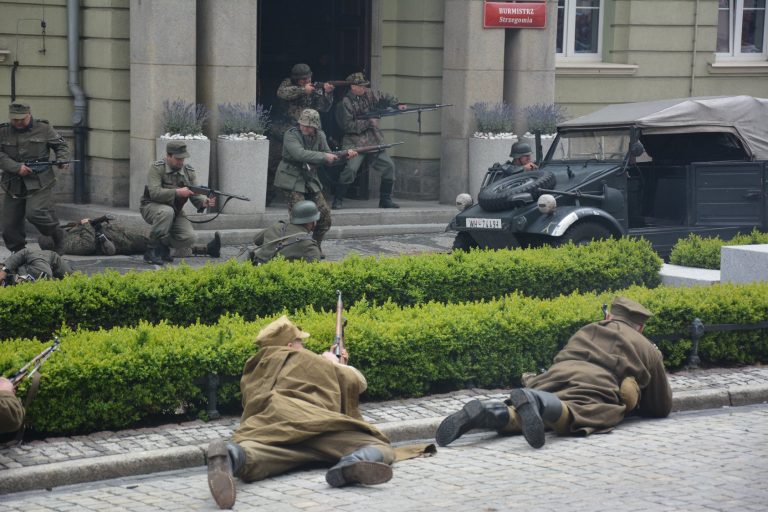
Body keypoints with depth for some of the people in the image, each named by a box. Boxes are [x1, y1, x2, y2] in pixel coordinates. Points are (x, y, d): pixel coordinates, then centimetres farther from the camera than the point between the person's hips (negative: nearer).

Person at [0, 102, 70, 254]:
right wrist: (16, 167, -20)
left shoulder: (43, 129, 2)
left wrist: (62, 159, -8)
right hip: (13, 184, 3)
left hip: (40, 184, -3)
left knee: (35, 213, -23)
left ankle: (58, 236, 2)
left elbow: (61, 145, 12)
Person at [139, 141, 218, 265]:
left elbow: (196, 196, -5)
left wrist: (205, 202, -29)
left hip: (175, 212, 5)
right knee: (167, 212, -39)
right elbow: (154, 193, -28)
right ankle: (152, 249, -24)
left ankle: (163, 245, 13)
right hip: (152, 207, -5)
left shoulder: (189, 171, 0)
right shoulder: (156, 168, -15)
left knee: (189, 238, -19)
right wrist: (178, 192, -36)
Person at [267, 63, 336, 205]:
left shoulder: (315, 90, 4)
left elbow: (324, 107, -5)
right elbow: (282, 93, -23)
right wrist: (303, 90, -25)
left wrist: (327, 93, -23)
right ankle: (267, 196, 17)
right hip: (280, 133, -1)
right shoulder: (288, 84, -2)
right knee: (272, 166, 5)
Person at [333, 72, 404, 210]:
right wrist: (368, 122, -15)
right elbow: (348, 126, -17)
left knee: (388, 166, 3)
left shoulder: (368, 95, 7)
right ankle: (337, 201, -10)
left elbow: (384, 98, 19)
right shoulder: (346, 103, -12)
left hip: (374, 141, 7)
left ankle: (385, 200, 15)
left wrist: (397, 105, 0)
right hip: (355, 143, -7)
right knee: (350, 169, -22)